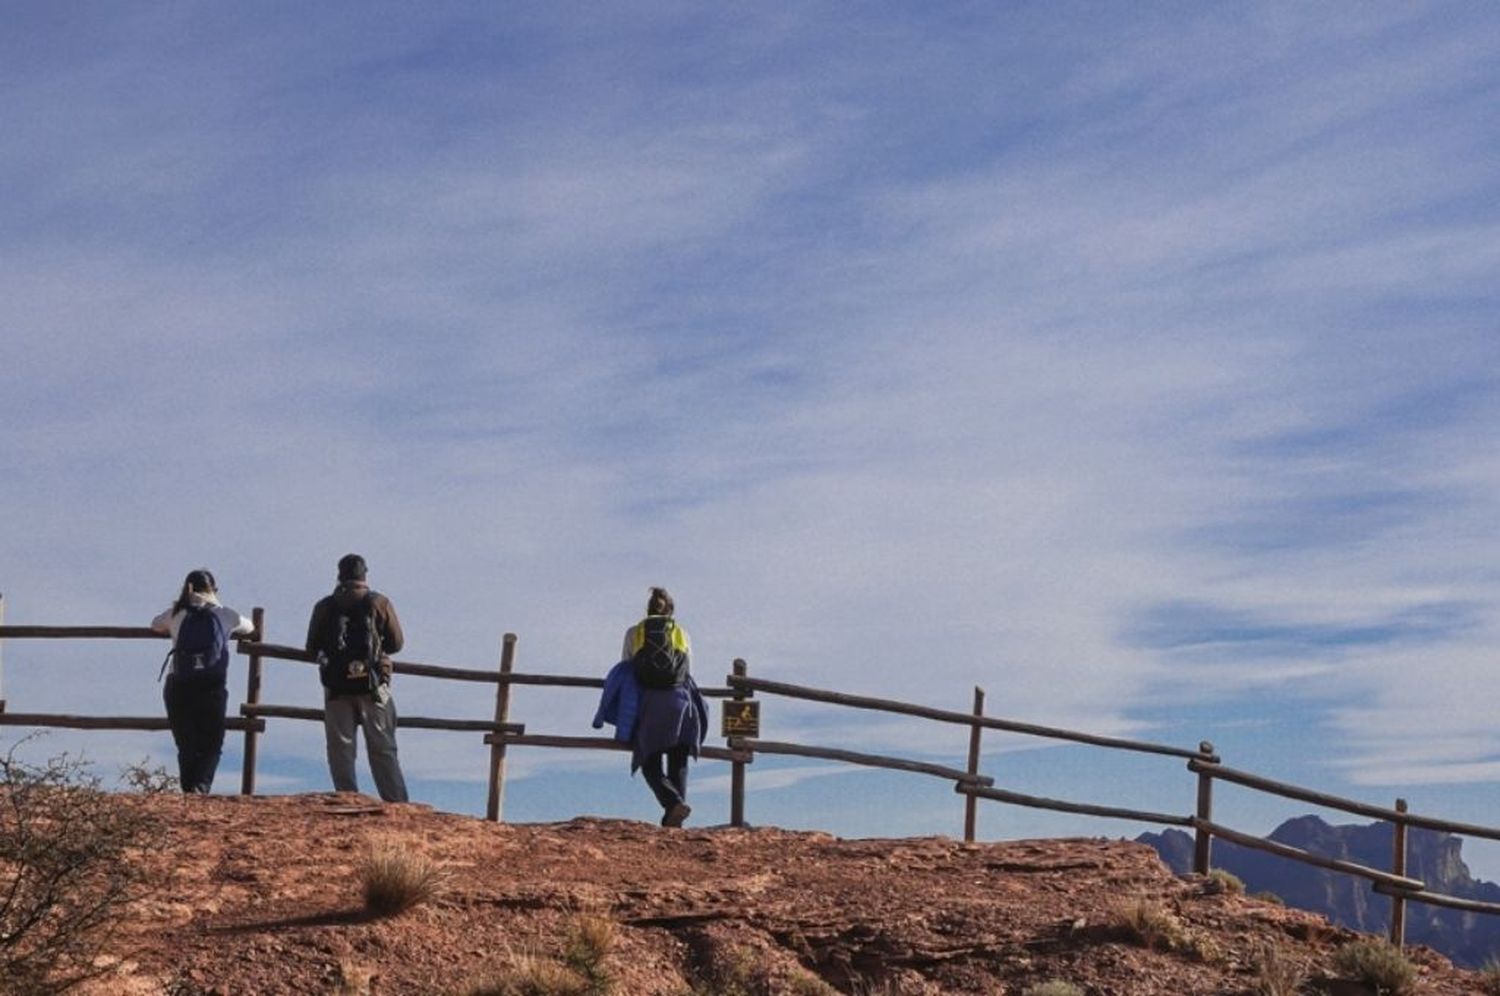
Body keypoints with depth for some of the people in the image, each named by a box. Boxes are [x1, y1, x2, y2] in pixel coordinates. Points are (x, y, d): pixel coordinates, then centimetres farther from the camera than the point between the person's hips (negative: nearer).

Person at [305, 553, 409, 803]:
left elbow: (312, 648, 8)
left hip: (336, 687, 0)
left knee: (341, 750, 5)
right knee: (383, 750, 4)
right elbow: (397, 643, 5)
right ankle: (397, 804, -1)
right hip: (373, 686, 0)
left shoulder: (324, 607, 4)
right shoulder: (379, 603, 1)